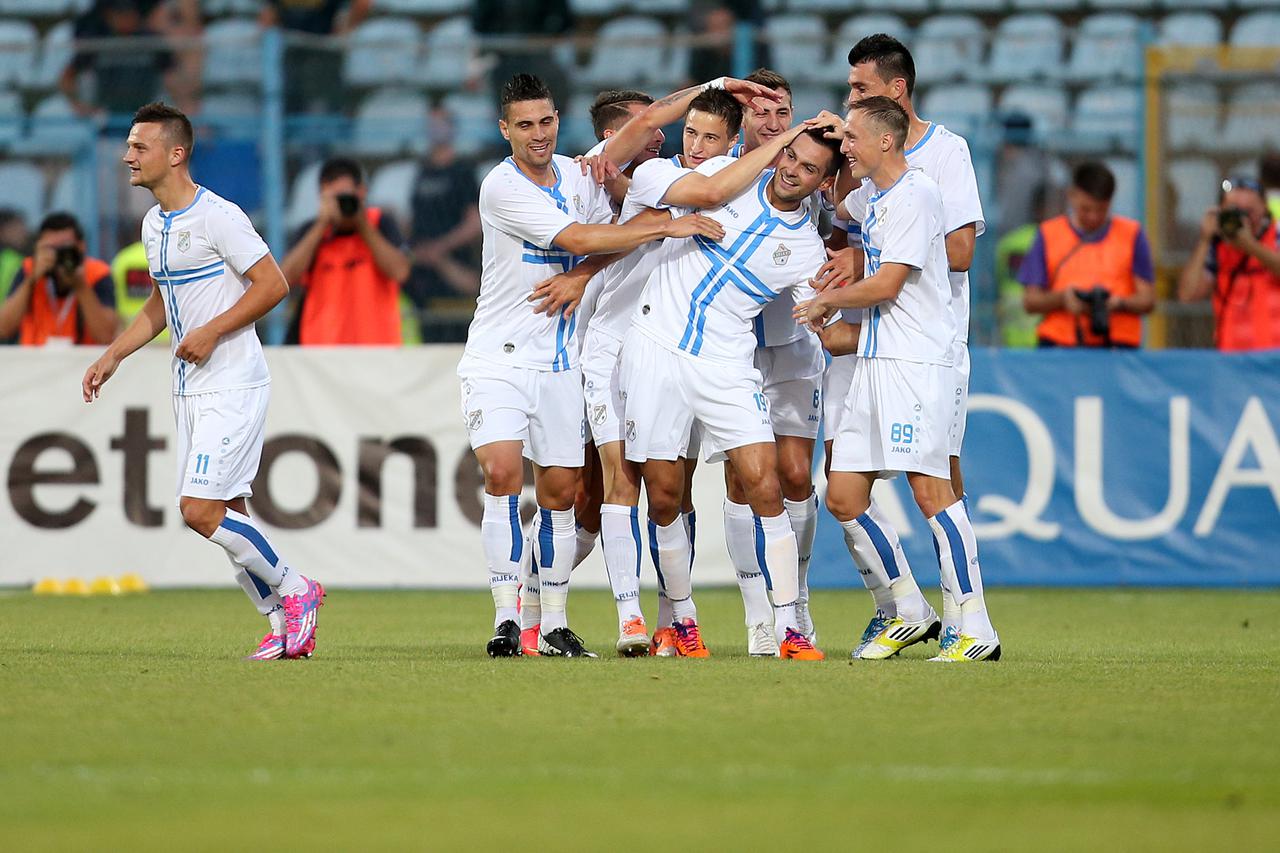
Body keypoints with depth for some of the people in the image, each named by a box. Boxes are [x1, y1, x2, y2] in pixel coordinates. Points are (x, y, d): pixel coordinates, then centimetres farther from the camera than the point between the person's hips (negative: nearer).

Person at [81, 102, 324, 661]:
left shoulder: (217, 217, -14)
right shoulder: (154, 224, 13)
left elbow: (273, 284, -15)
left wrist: (211, 332, -18)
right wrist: (112, 356, 15)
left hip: (232, 386, -9)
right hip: (189, 389, 9)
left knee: (201, 511, -15)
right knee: (224, 518, 6)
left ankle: (293, 591, 1)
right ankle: (285, 623, 15)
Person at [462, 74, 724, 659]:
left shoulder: (579, 176, 7)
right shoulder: (502, 188, -14)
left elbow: (608, 240, 18)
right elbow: (578, 240, -21)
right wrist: (664, 227, -20)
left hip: (559, 362, 6)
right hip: (499, 357, -6)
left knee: (560, 490, 4)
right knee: (502, 473, -20)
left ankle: (554, 625, 11)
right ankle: (506, 618, -18)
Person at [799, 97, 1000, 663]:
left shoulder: (916, 194, -8)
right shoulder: (874, 202, 22)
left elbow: (887, 284, -14)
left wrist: (828, 300, 1)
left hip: (916, 362, -10)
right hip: (874, 362, 10)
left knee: (930, 489, -14)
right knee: (843, 497, 4)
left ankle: (976, 631, -13)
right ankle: (909, 613, 14)